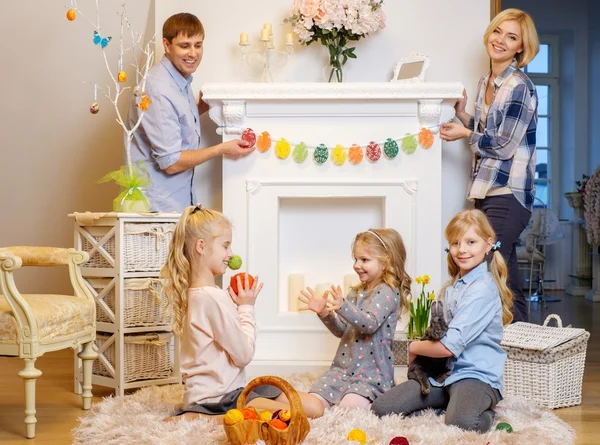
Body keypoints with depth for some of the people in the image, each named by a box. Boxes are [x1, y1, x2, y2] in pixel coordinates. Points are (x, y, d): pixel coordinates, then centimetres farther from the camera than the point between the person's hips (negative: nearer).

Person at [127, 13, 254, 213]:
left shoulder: (181, 79, 6)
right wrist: (222, 149, -15)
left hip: (179, 197, 9)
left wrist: (200, 108, 3)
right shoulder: (159, 90, -21)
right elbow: (170, 162, -21)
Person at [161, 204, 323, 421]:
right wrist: (246, 308, -5)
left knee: (314, 408, 2)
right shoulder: (213, 298, -20)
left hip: (228, 387, 10)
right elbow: (244, 354, -15)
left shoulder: (197, 293, 12)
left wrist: (240, 307, 7)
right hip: (217, 397, -10)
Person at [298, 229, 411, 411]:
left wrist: (342, 307, -38)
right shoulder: (355, 293, 16)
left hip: (372, 372, -7)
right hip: (343, 368, 7)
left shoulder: (388, 292, -9)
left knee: (349, 406, -26)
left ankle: (370, 402, 3)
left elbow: (371, 323, -25)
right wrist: (323, 312, -2)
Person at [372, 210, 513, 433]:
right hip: (441, 372, 8)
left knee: (461, 421, -39)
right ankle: (448, 403, 4)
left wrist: (414, 348, -1)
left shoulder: (483, 288, -14)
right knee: (381, 408, -9)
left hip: (475, 375, -8)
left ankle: (486, 414, -6)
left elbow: (450, 345, -19)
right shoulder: (450, 288, 15)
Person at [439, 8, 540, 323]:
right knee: (505, 273, 13)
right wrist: (462, 113, 5)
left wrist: (466, 134, -5)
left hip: (508, 194, -8)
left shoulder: (520, 87, -12)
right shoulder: (485, 83, 13)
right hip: (488, 191, 8)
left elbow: (505, 145, -15)